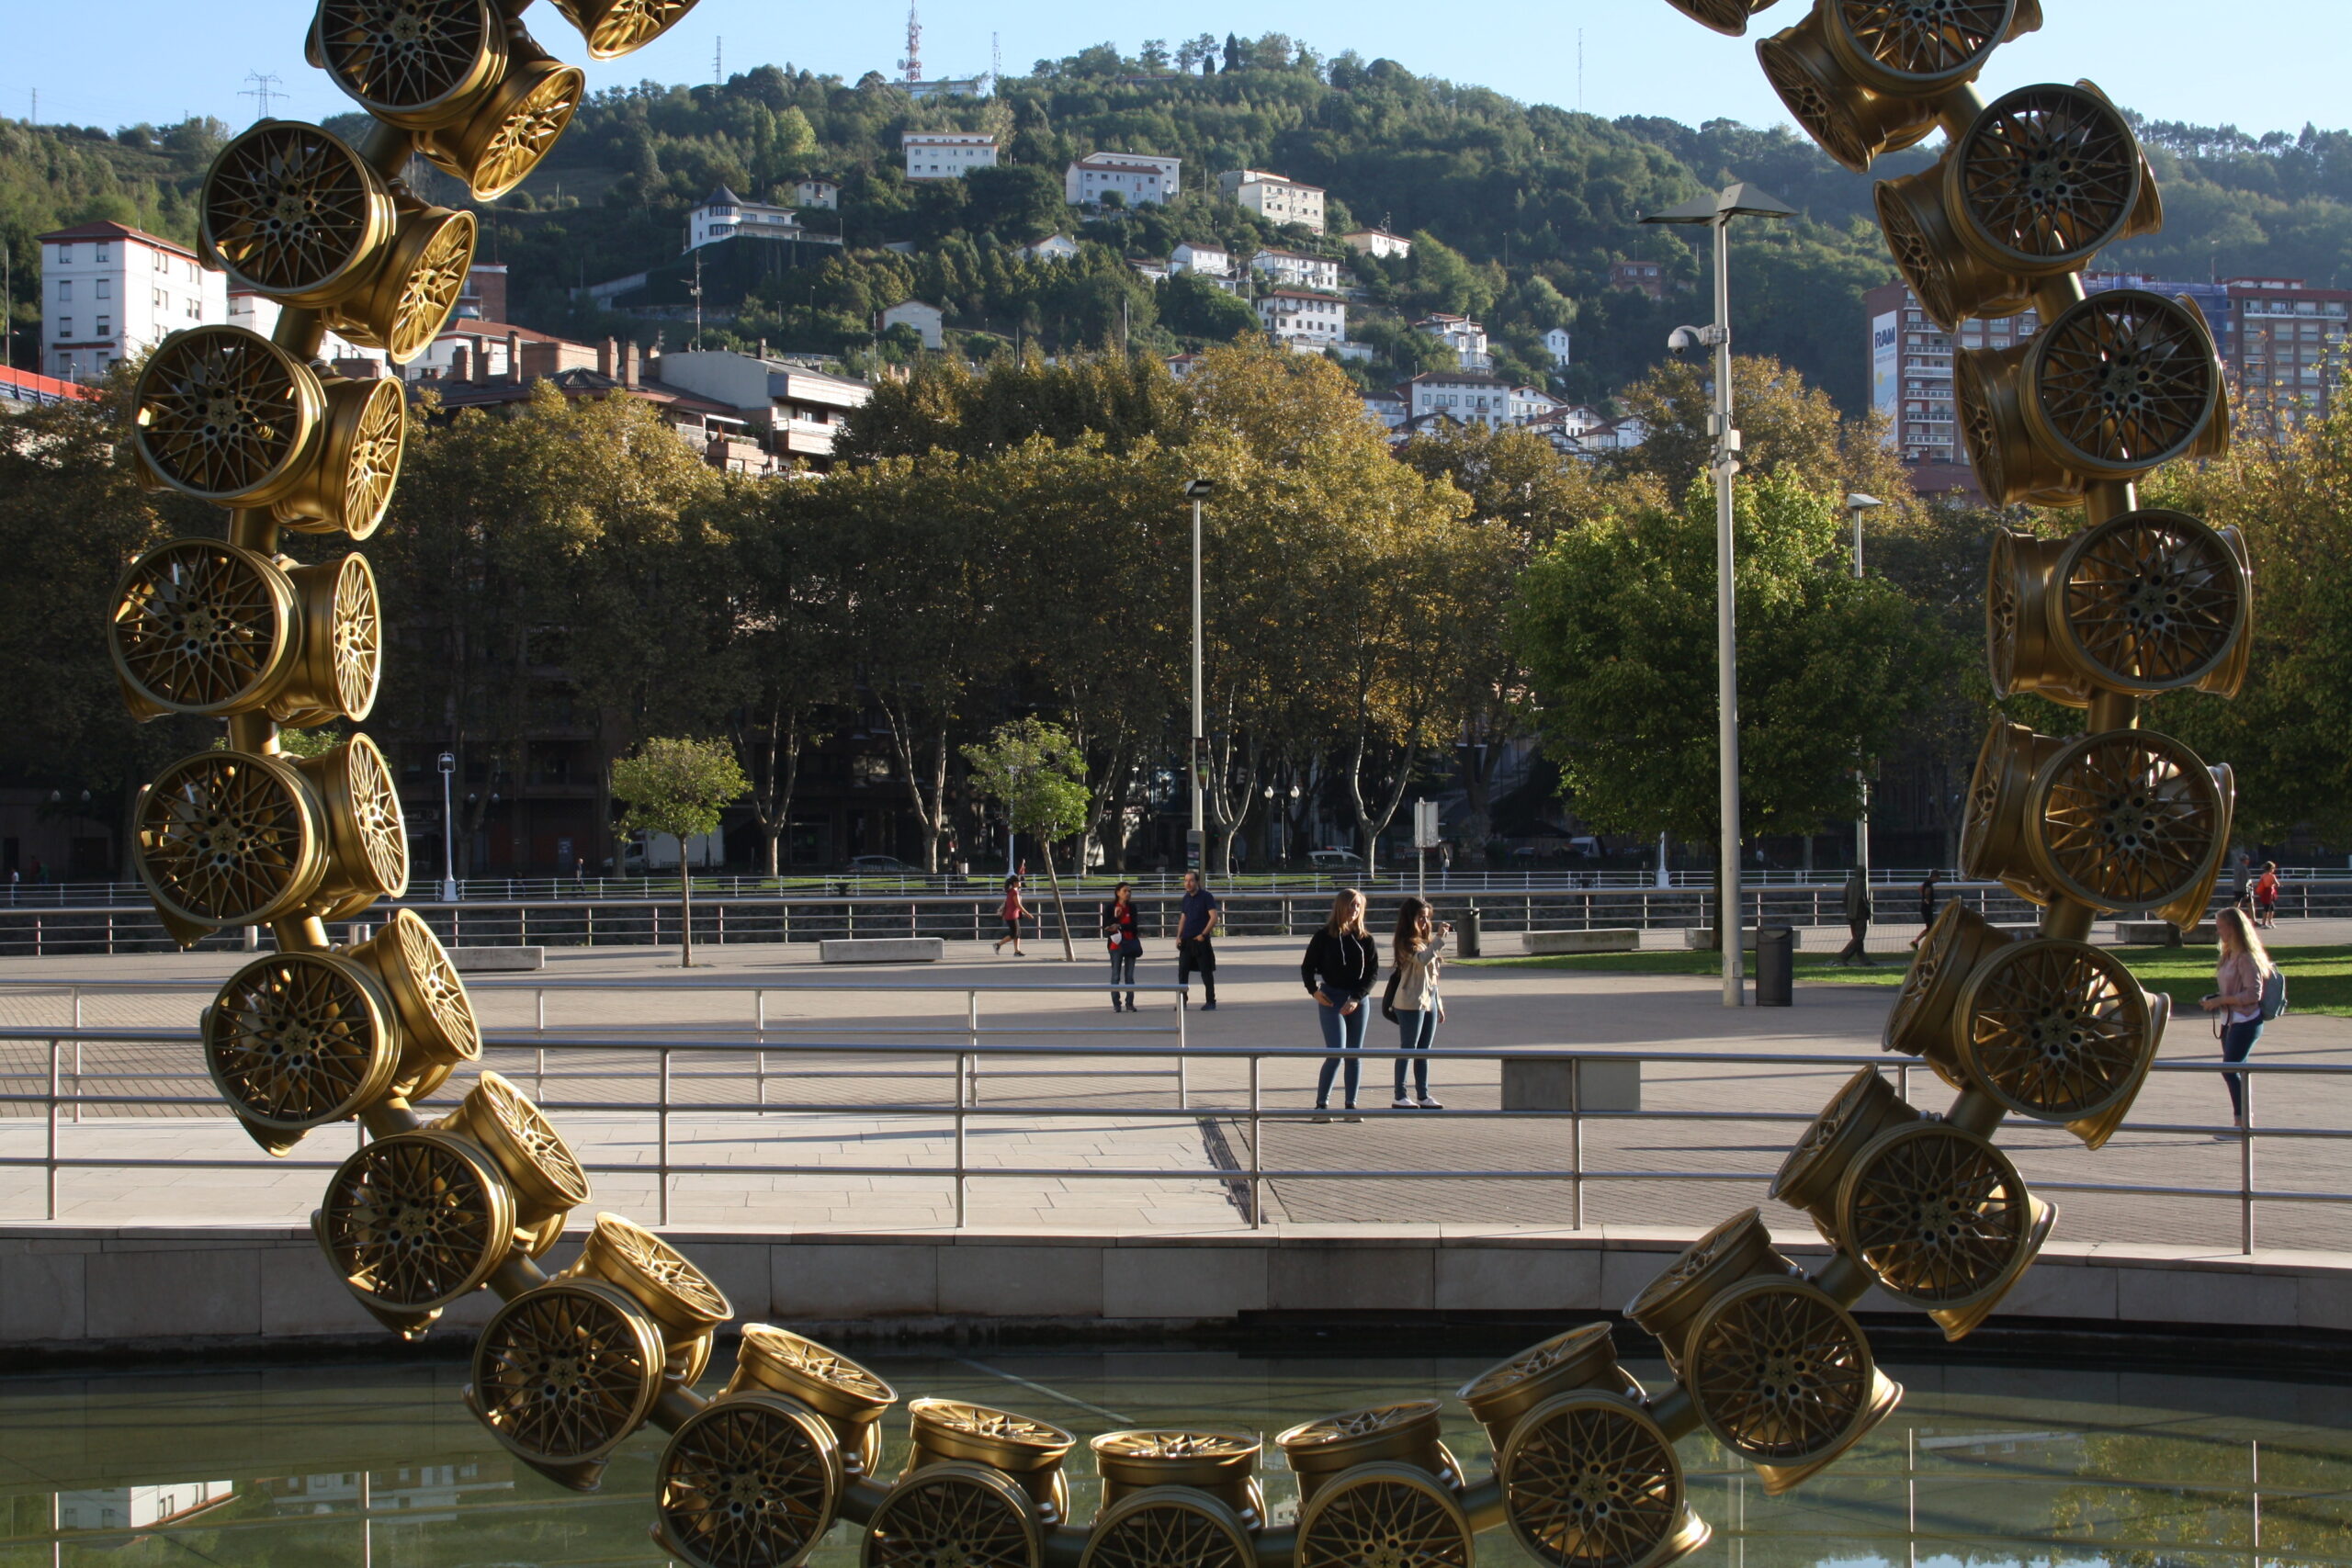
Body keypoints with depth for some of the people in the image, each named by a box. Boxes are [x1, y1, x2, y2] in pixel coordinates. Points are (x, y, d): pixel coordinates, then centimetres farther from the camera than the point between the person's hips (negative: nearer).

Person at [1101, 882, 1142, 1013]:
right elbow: (1105, 927, -6)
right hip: (1116, 944, -2)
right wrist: (1115, 917, -19)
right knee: (1116, 976, -1)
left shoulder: (1132, 907, 5)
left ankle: (1130, 1003, 7)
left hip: (1130, 943, 2)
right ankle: (1115, 1004, 3)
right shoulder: (1110, 908, -1)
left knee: (1130, 976, 4)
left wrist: (1119, 926, -17)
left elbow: (1133, 925, -4)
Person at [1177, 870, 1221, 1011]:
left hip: (1201, 940, -6)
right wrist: (1179, 936, 9)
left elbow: (1214, 917, -12)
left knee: (1206, 972, -1)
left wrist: (1203, 934, -16)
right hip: (1186, 941, 6)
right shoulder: (1186, 898, 13)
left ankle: (1210, 1002, 5)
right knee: (1182, 971, 2)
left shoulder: (1206, 896, -7)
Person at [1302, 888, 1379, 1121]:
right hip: (1331, 999, -3)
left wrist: (1357, 998, -9)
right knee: (1336, 1053, -13)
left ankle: (1351, 1105, 13)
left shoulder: (1365, 939, 4)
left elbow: (1373, 972, 2)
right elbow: (1307, 967, 4)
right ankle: (1321, 1104, -4)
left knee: (1355, 1056, 6)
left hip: (1358, 1001, 3)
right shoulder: (1324, 936, -2)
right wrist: (1314, 990, -11)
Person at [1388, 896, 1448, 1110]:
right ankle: (1400, 1097, -4)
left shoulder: (1425, 941, 18)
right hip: (1411, 1002, -8)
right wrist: (1440, 938, -29)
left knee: (1424, 1052, 10)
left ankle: (1423, 1095, 13)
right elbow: (1422, 959, -28)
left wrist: (1439, 1005, 20)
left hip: (1429, 1002, 8)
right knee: (1407, 1050, -6)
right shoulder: (1407, 943, -8)